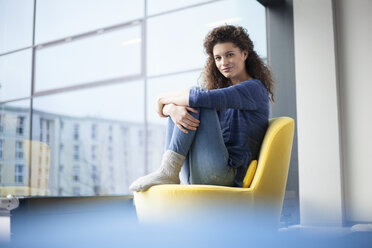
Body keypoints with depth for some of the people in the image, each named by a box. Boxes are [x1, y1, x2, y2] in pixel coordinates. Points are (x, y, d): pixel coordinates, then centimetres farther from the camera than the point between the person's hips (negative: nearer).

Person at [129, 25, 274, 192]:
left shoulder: (254, 88, -4)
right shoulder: (221, 89, 20)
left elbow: (203, 97, -21)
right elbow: (164, 108, 9)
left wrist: (165, 98, -5)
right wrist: (172, 109, -16)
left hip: (227, 174, -8)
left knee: (195, 102, -16)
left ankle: (168, 171, -21)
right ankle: (167, 177, -12)